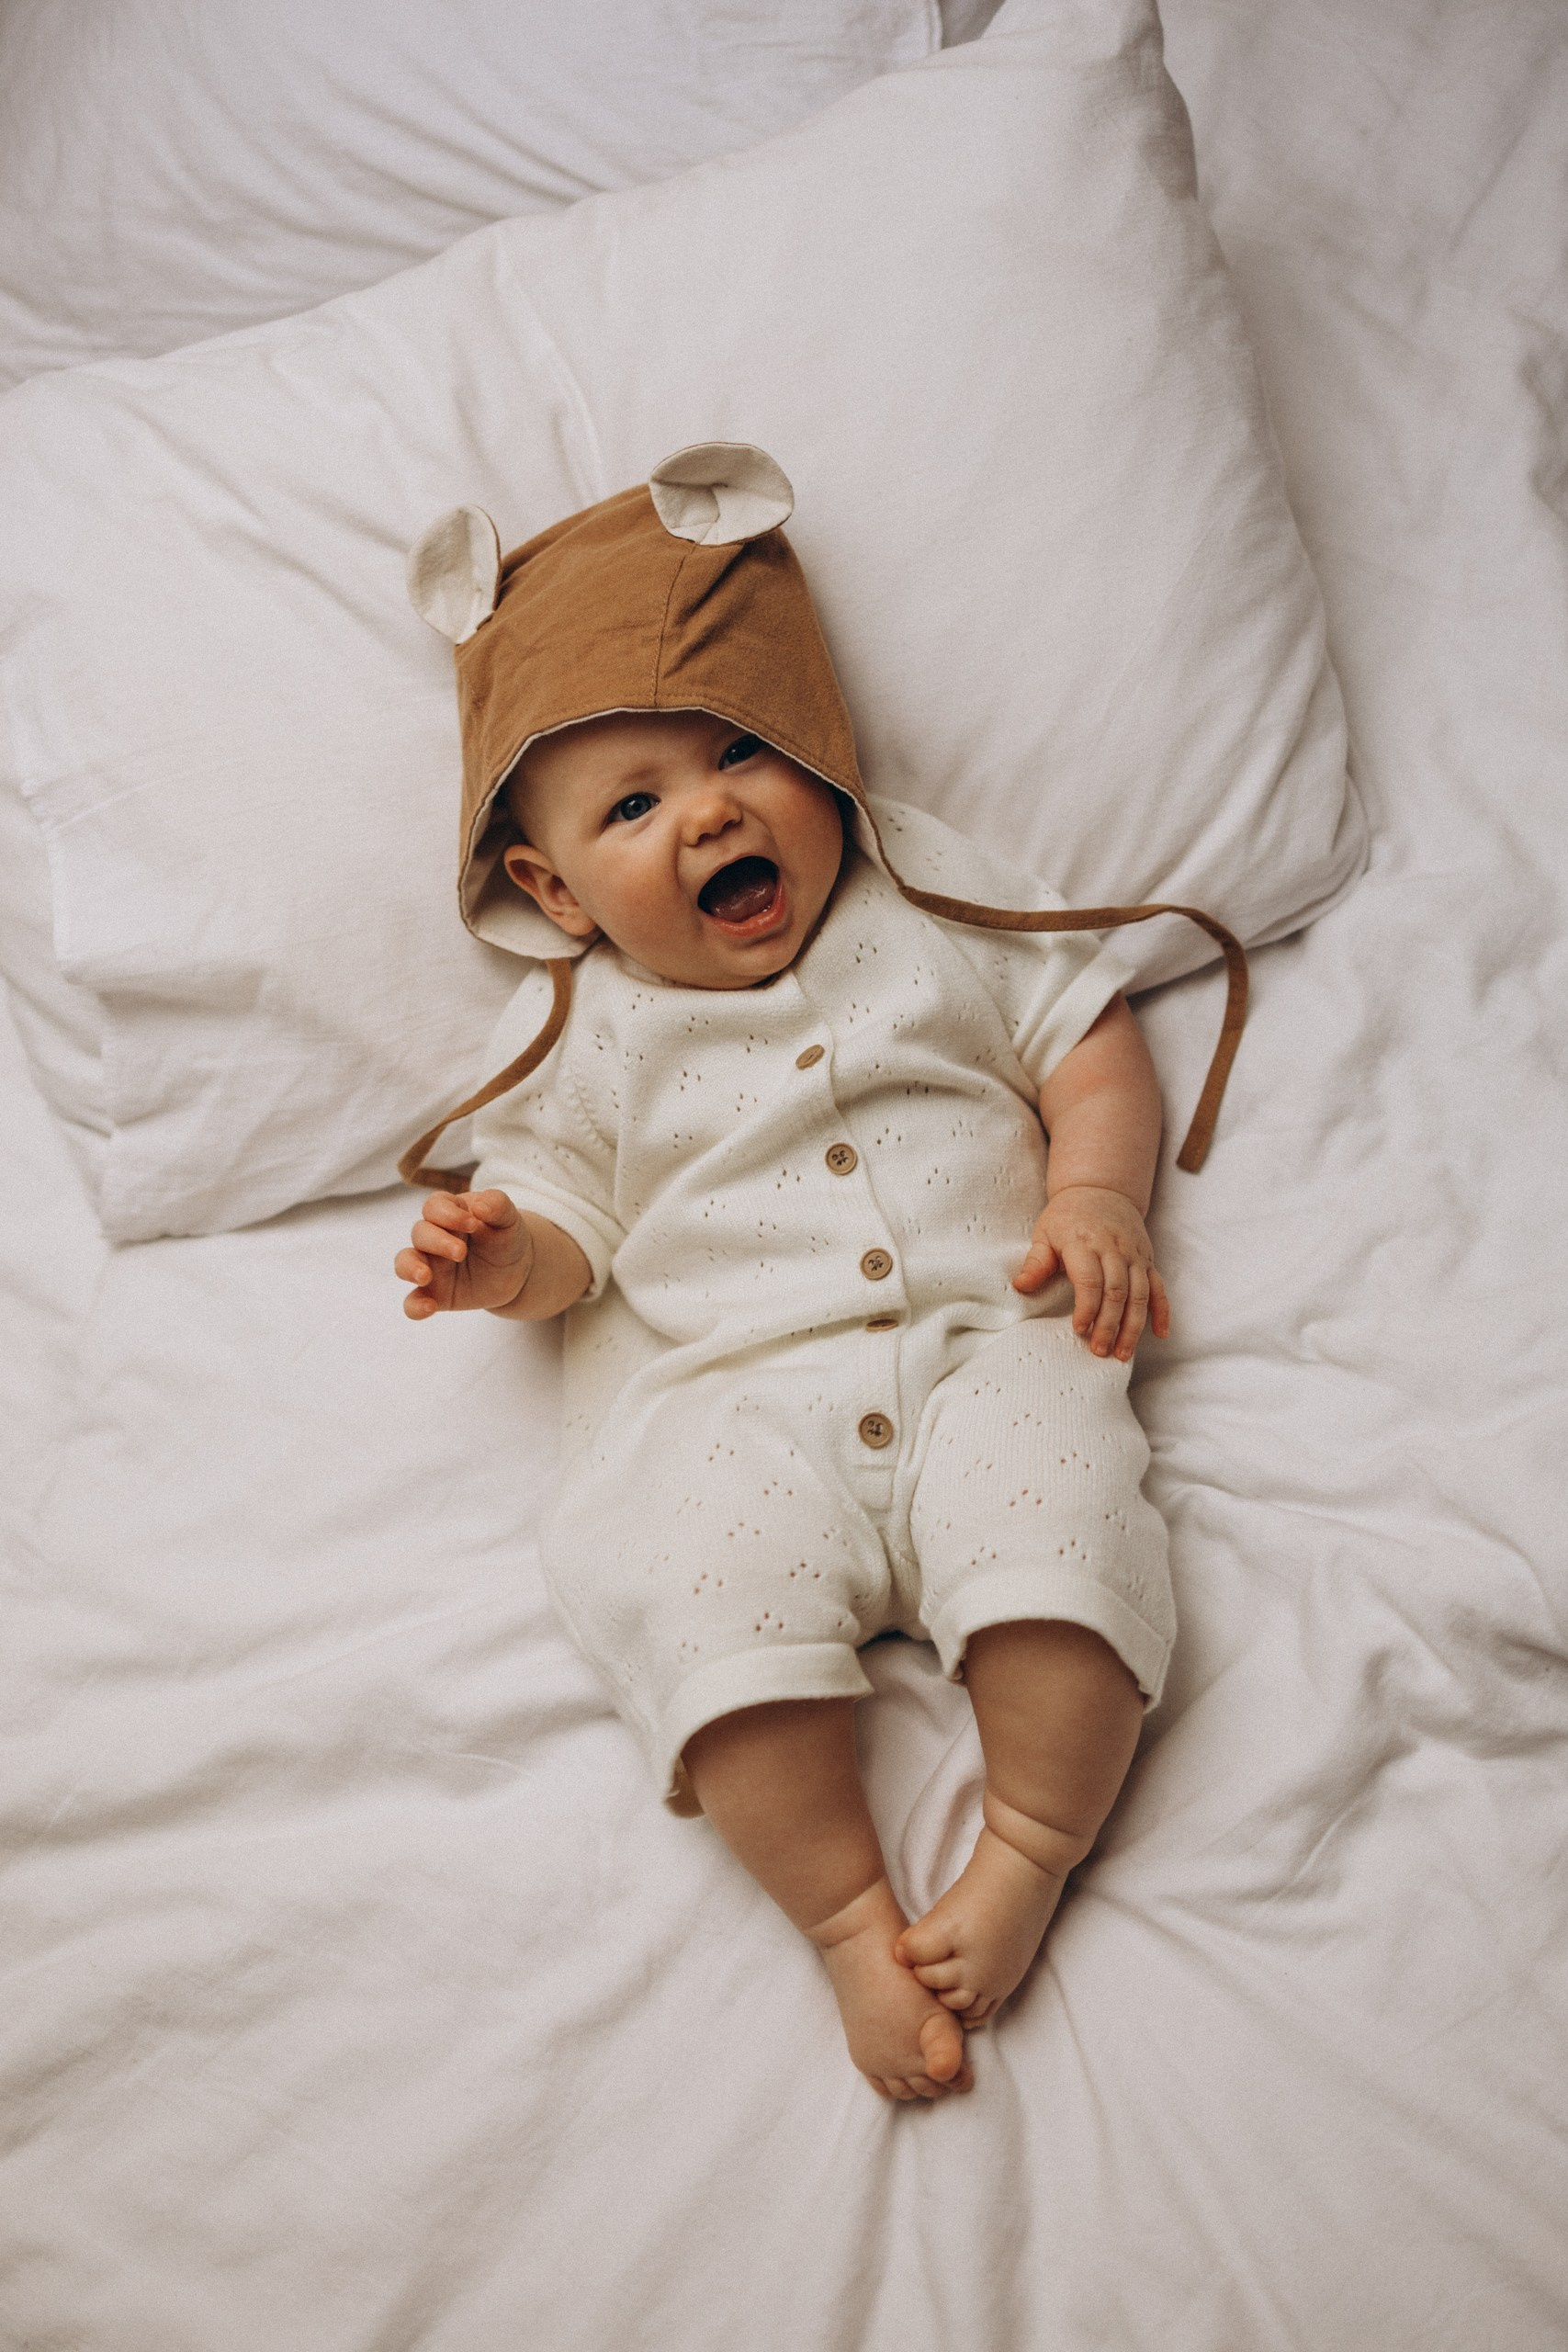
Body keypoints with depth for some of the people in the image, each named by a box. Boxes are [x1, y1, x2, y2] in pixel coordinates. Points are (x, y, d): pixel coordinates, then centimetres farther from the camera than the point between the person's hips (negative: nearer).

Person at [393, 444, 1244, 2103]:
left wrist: (1097, 1198, -4)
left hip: (984, 1342, 0)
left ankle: (1026, 1852, -10)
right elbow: (566, 1217, 11)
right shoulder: (587, 1030, 10)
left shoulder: (935, 908, 11)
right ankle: (847, 1914, -12)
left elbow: (1089, 1040, 13)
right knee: (698, 1591, -27)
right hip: (731, 1392, 0)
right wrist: (503, 1254, -14)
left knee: (1062, 1522, -28)